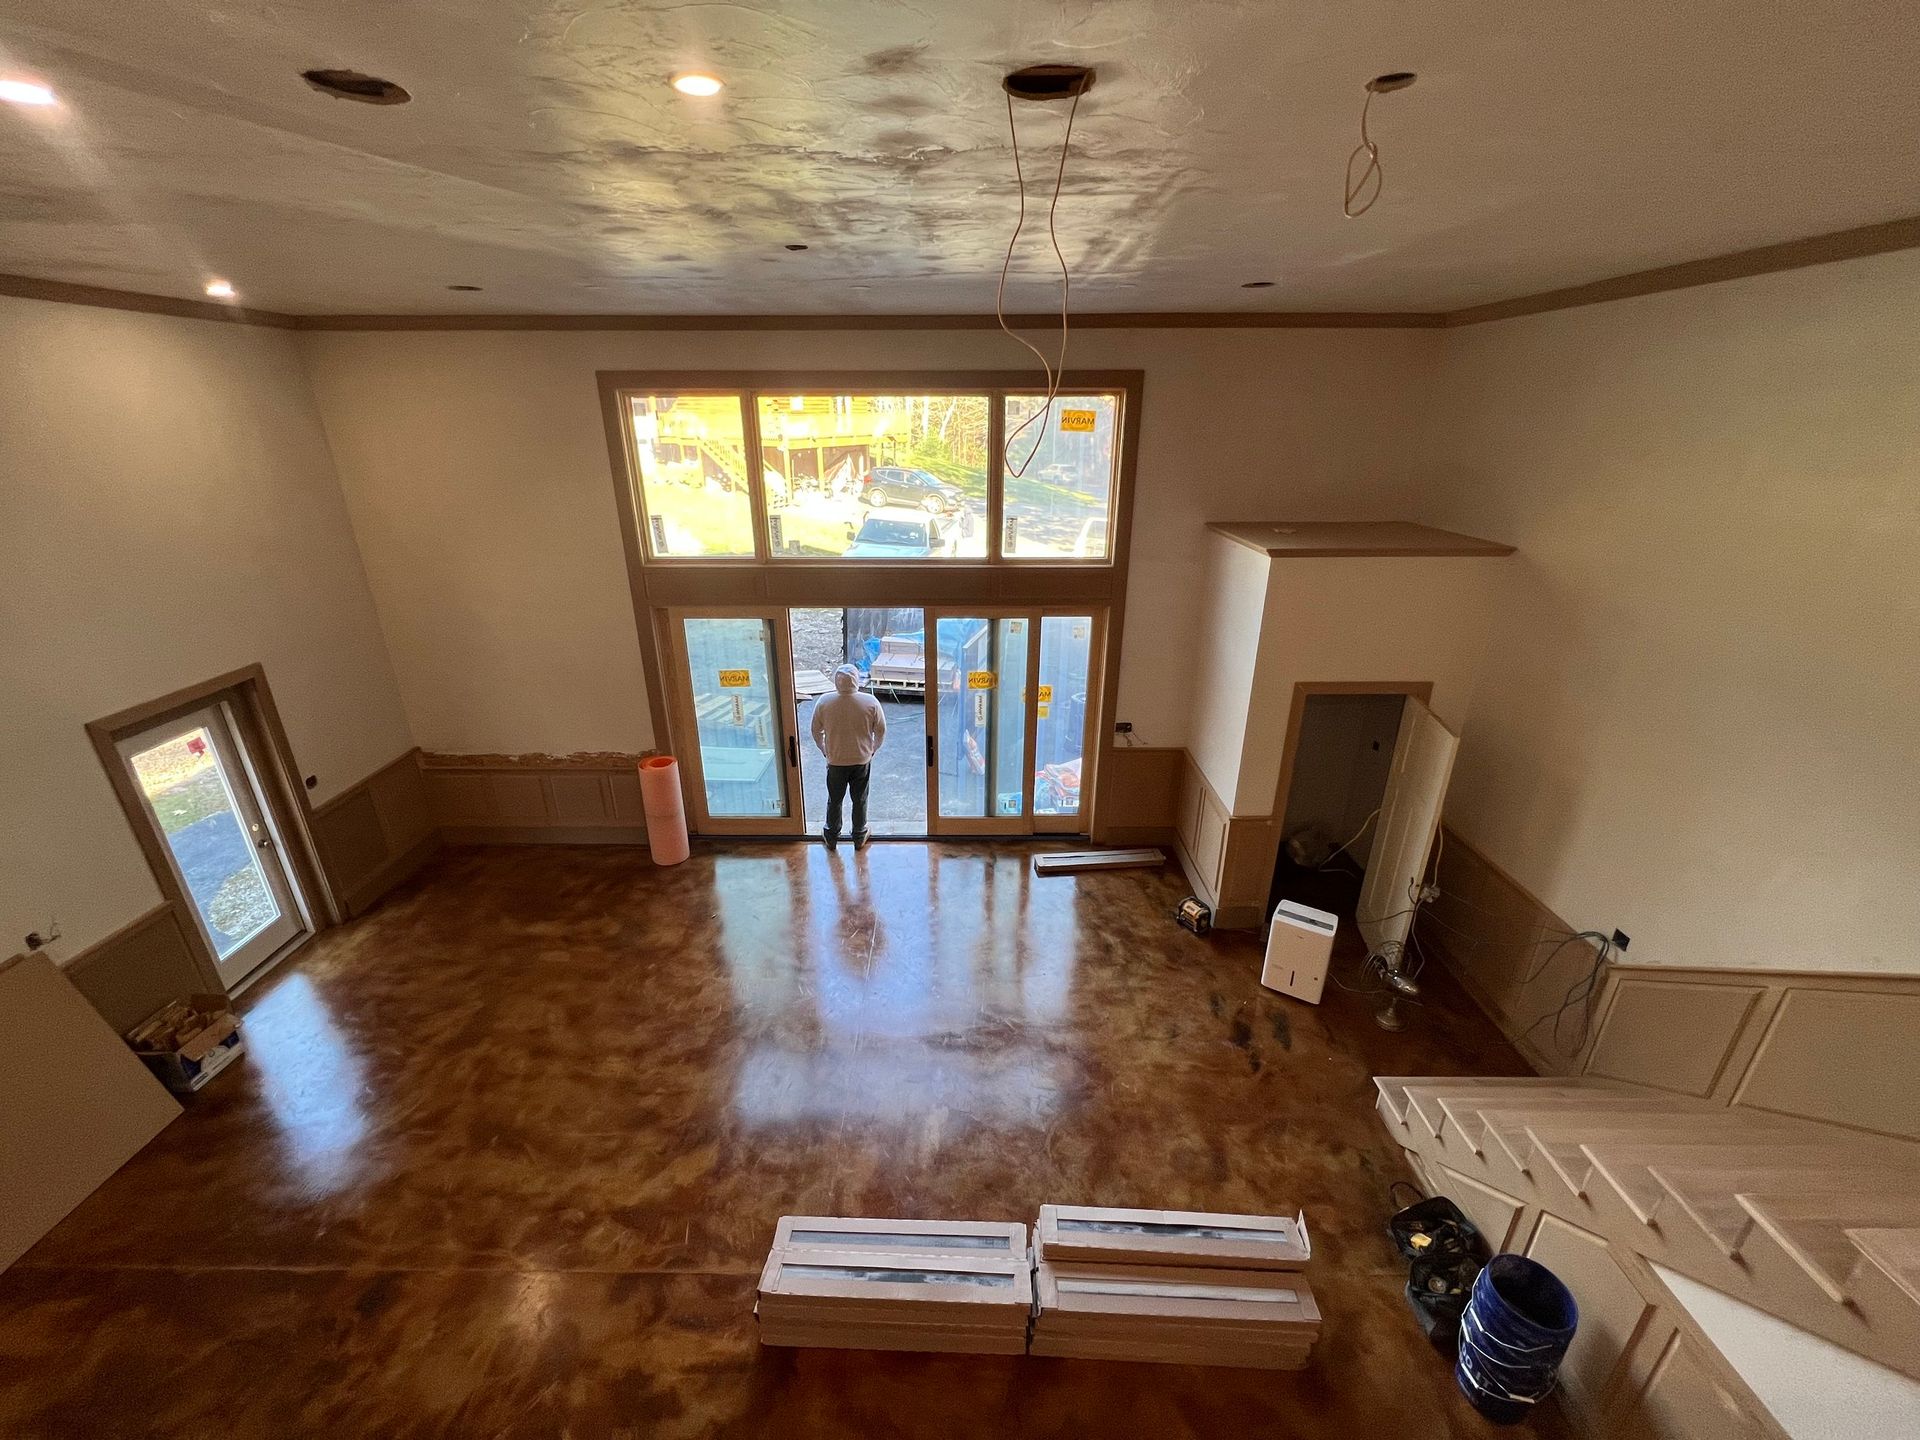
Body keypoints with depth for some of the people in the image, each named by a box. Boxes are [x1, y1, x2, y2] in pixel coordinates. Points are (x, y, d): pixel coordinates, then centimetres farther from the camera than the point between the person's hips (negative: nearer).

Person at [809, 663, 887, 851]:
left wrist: (825, 751, 15)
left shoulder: (824, 703, -15)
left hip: (836, 761, 0)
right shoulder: (870, 702, -16)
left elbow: (816, 732, -2)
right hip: (862, 761, 0)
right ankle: (859, 838, 31)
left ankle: (831, 837, 34)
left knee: (834, 800, 18)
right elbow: (881, 731, -5)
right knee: (860, 800, 17)